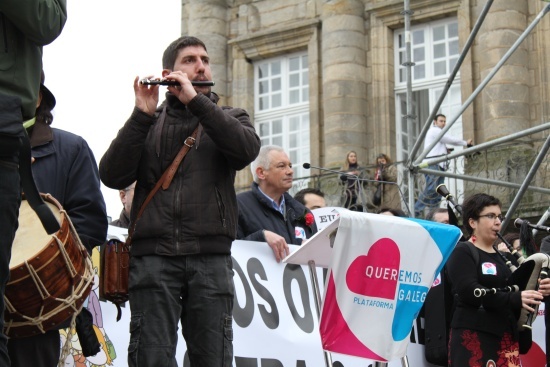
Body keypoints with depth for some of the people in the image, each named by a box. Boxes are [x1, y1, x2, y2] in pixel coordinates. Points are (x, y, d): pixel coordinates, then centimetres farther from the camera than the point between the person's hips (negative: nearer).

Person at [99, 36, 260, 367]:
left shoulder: (231, 118, 17)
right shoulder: (149, 122, 17)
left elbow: (247, 148, -7)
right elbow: (113, 176, 1)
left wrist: (195, 100, -10)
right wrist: (143, 114, -6)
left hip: (211, 256, 0)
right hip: (153, 255, 0)